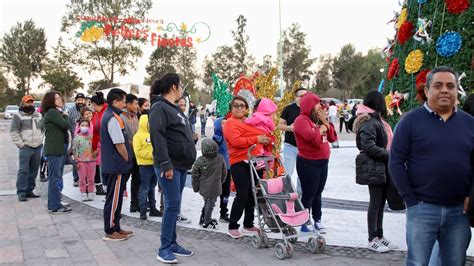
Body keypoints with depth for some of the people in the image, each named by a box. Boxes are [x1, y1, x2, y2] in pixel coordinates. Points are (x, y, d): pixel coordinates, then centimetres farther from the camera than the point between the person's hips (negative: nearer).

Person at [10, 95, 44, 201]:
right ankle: (21, 193, -4)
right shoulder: (18, 116, -1)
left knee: (33, 171, 9)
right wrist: (21, 144, -10)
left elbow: (43, 129, 25)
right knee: (23, 171, -8)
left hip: (38, 148, 5)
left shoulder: (39, 116, 16)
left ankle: (29, 191, 18)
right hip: (25, 148, -5)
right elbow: (14, 132, -5)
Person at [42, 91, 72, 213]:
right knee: (55, 178, -6)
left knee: (57, 177, 14)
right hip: (54, 149, -10)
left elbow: (65, 128, 17)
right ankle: (56, 206, -3)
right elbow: (66, 125, -19)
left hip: (60, 148, 10)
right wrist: (65, 116, -2)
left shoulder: (57, 112, 19)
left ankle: (54, 203, 22)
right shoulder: (52, 112, -11)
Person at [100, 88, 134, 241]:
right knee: (114, 198, -2)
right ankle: (110, 231, 7)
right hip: (117, 165, -10)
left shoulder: (108, 115, 14)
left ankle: (115, 228, 24)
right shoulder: (113, 118, -18)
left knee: (116, 197, 16)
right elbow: (119, 144, -19)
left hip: (112, 165, 10)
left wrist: (126, 160, 18)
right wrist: (127, 160, -6)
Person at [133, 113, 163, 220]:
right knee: (144, 188, -3)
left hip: (155, 164, 7)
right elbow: (138, 151, -15)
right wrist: (151, 155, -18)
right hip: (145, 165, -7)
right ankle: (143, 210, 3)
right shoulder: (138, 136, -8)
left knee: (152, 188, 14)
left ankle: (153, 208, 22)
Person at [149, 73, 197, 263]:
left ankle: (172, 244, 20)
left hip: (181, 165, 9)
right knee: (172, 205, -9)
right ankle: (164, 249, -1)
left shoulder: (174, 108, 19)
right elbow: (158, 137, -20)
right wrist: (166, 164, -25)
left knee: (174, 205, 12)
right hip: (169, 165, -9)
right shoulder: (159, 107, -10)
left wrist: (189, 160, 21)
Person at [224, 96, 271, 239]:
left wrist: (266, 140, 12)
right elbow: (236, 141, -21)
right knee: (242, 196, -8)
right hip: (240, 163, -8)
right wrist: (256, 139, -21)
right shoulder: (231, 123, -6)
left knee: (252, 195, 15)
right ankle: (232, 227, 4)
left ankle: (248, 224, 28)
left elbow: (260, 135, 33)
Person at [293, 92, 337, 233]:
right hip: (308, 163, -8)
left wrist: (326, 123, 1)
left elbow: (333, 138, 13)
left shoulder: (318, 119, 15)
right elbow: (313, 138, -27)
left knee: (317, 193, 15)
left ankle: (317, 221, 24)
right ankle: (304, 224, 6)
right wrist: (321, 129, -8)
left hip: (322, 162, 8)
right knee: (308, 194, -3)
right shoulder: (301, 120, -12)